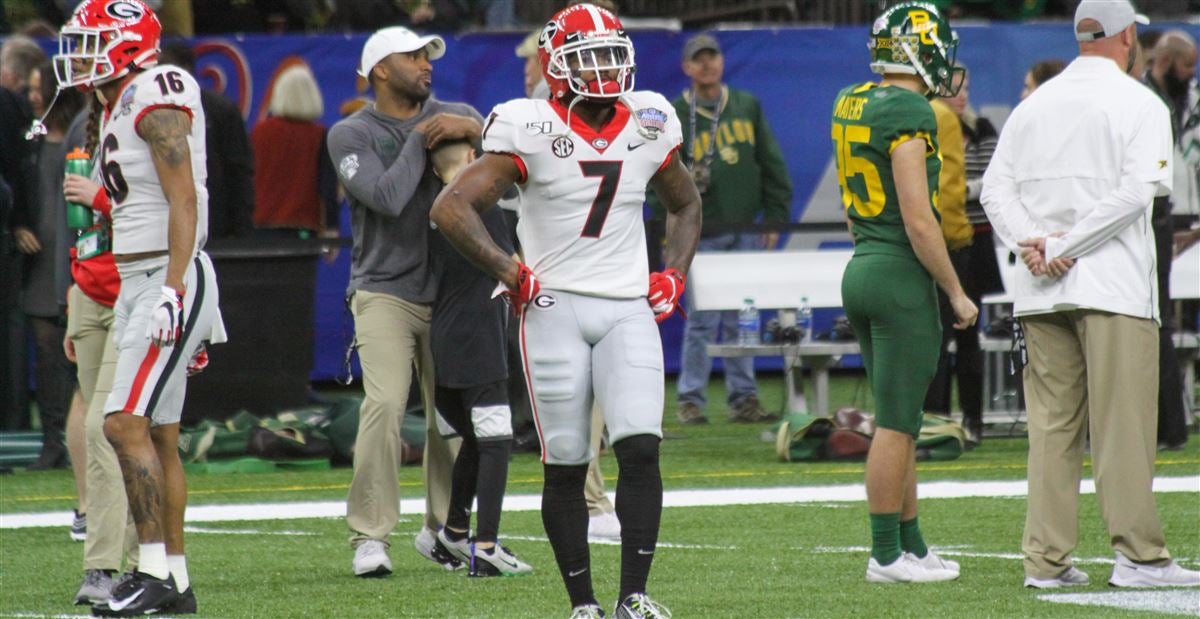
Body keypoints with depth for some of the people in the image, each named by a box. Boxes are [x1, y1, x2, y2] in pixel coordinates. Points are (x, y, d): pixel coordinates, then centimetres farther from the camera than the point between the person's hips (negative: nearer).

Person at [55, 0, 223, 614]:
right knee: (157, 434, 8)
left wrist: (172, 291, -24)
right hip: (132, 283, 10)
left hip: (171, 279, -10)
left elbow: (184, 201, -18)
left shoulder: (155, 100, -13)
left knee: (126, 423, -16)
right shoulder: (116, 111, 17)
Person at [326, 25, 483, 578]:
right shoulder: (351, 135, -3)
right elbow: (388, 198, -19)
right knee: (384, 406, -18)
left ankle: (442, 529, 23)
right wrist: (420, 139, -11)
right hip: (385, 292, -4)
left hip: (446, 293, 4)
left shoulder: (454, 116, 8)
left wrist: (474, 131, -20)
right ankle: (370, 535, -13)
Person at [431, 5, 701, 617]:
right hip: (556, 309, -3)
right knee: (566, 464, 0)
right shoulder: (532, 132, -9)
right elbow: (450, 208, -14)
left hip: (628, 311, 3)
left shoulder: (648, 127, 6)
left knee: (640, 448, -12)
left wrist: (673, 276, 11)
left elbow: (685, 207, 25)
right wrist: (511, 273, -12)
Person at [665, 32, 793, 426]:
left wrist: (775, 217, 8)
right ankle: (691, 400, 0)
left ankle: (744, 399, 11)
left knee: (742, 319, 6)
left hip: (746, 230, 3)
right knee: (701, 320, -5)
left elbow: (772, 164, 13)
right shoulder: (675, 115, 0)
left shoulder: (747, 106, 10)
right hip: (703, 233, -3)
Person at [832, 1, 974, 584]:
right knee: (896, 424, -2)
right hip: (902, 277, -9)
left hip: (862, 269, 9)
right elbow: (918, 221, -19)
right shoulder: (909, 114, -17)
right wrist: (956, 293, -11)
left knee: (900, 422, 15)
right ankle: (886, 555, 2)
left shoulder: (851, 104, 10)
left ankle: (912, 545, 21)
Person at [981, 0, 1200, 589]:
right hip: (1113, 287, -5)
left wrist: (1031, 243, -6)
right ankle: (1138, 555, -4)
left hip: (1039, 293, 5)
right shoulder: (1139, 103, -2)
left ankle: (1046, 558, 2)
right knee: (1122, 424, -4)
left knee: (1051, 425, 6)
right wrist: (1066, 247, -12)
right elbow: (1135, 190, -13)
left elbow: (994, 189, 6)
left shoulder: (1033, 105, 14)